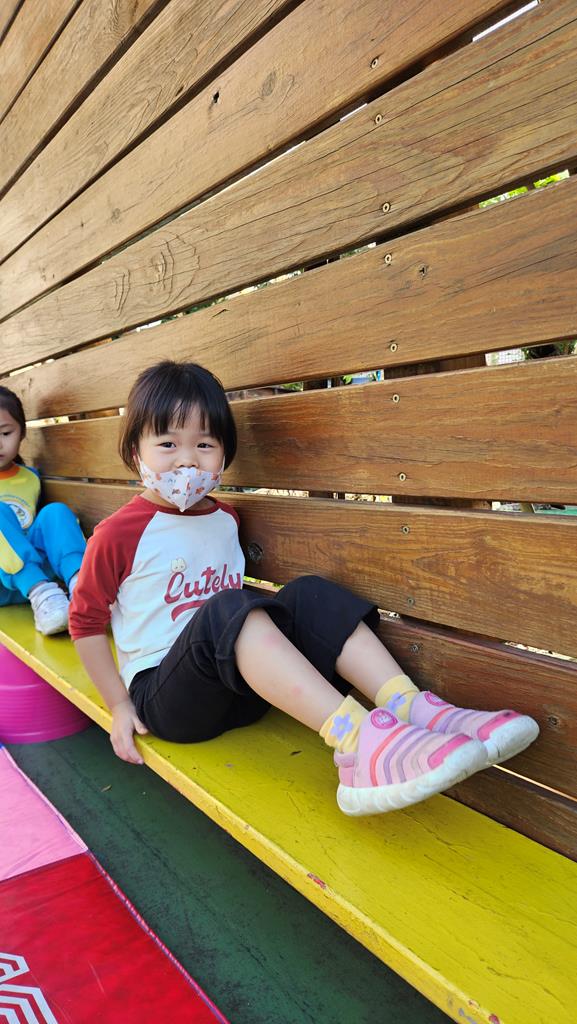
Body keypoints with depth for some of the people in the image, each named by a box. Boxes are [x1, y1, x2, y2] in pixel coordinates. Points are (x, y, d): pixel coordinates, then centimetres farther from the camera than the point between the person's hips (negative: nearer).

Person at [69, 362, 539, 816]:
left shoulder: (225, 518, 10)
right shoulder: (119, 533, -9)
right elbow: (86, 620, -1)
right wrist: (120, 705, -3)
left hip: (240, 688, 6)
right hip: (162, 694, -5)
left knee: (310, 595, -16)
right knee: (227, 610, -35)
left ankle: (408, 706, -33)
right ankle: (355, 741, -49)